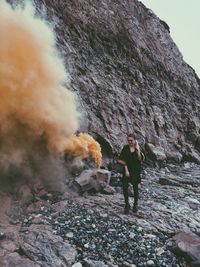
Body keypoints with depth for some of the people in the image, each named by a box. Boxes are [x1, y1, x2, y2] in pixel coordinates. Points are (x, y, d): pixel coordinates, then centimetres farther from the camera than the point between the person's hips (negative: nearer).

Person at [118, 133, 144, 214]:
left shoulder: (138, 148, -1)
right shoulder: (125, 148, -1)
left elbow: (140, 159, -13)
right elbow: (122, 160, -4)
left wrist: (138, 150, -20)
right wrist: (126, 169, -11)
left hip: (136, 171, 0)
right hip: (127, 170, 0)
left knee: (135, 188, 8)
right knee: (124, 187, -8)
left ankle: (135, 204, 28)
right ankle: (127, 205, 11)